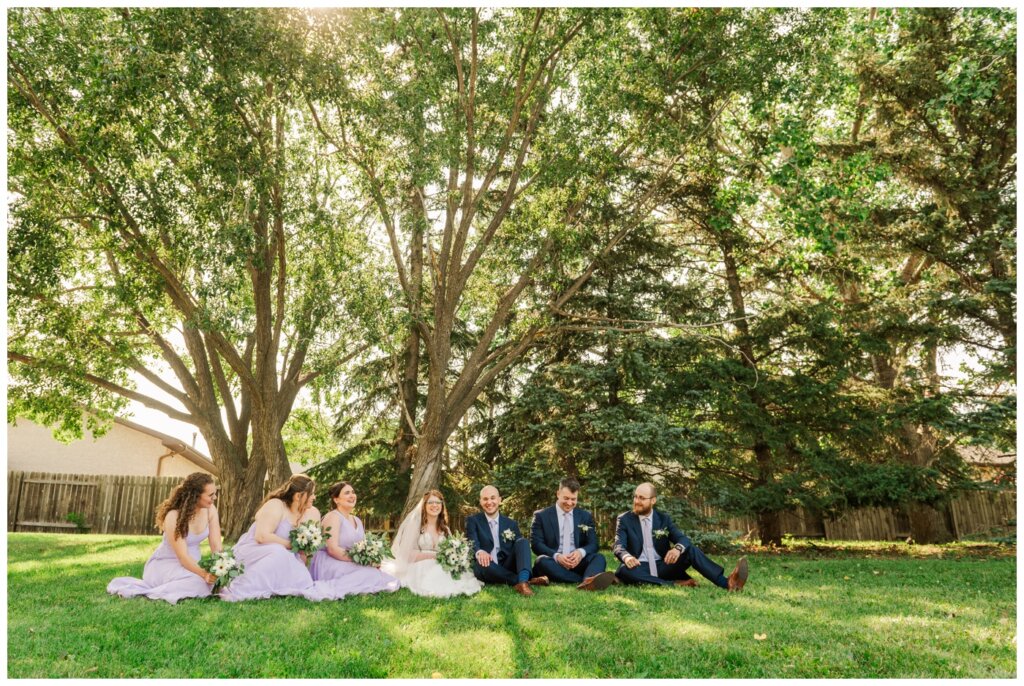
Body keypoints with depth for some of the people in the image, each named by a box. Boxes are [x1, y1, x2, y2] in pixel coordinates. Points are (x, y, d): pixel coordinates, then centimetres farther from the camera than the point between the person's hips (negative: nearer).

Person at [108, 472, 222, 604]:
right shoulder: (174, 517, -24)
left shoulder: (210, 510, -9)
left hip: (190, 564, 8)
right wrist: (205, 574, -40)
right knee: (201, 584, -32)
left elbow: (216, 546, -9)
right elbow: (183, 557, -26)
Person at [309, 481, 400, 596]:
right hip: (330, 565, -8)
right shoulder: (333, 517, -8)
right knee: (371, 574, -24)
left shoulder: (357, 521, 19)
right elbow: (333, 549, -18)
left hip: (348, 565, 8)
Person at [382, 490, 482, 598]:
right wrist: (435, 555, -15)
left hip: (441, 568, 4)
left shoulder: (445, 529, 16)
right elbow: (409, 554, -8)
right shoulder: (416, 525, -1)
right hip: (420, 568, -4)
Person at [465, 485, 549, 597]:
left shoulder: (511, 524, 16)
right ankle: (524, 580, -30)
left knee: (523, 541, -20)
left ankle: (523, 581, -44)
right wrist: (479, 552, -35)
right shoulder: (473, 521, 6)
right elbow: (472, 543, -11)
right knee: (481, 563, -36)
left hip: (507, 568, 3)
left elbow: (519, 546, 9)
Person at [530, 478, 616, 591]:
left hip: (577, 562, 2)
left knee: (599, 558, -25)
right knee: (542, 561, -34)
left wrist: (581, 552, -18)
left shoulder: (585, 516, 14)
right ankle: (589, 580, -43)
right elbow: (536, 543, -3)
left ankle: (589, 580, -59)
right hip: (554, 563, -2)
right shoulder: (541, 515, 6)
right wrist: (556, 556, -22)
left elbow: (593, 544, 6)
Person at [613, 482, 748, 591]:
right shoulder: (624, 519, 2)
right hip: (640, 569, -2)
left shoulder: (664, 518, 8)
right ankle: (675, 583, -33)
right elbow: (619, 546, -12)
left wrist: (677, 548, -30)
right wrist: (627, 557, -37)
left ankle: (726, 582, -33)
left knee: (691, 549, -19)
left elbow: (683, 539, -5)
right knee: (623, 571, -37)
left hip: (662, 567, 2)